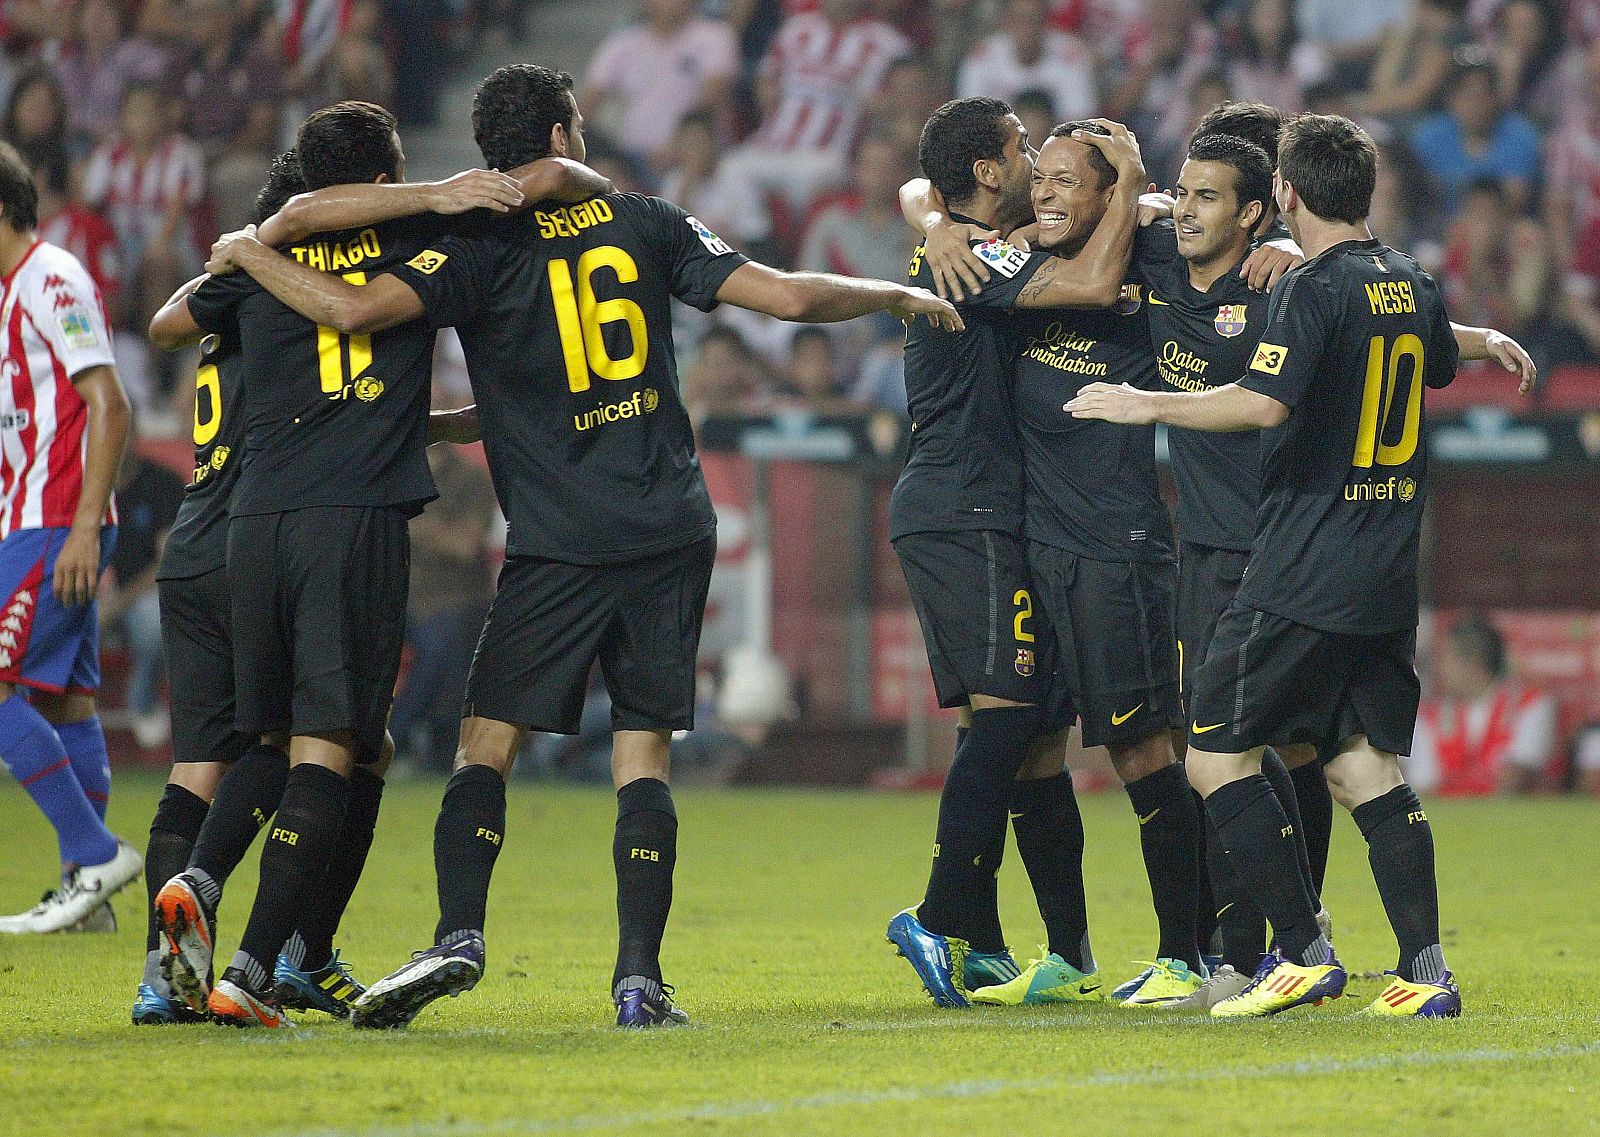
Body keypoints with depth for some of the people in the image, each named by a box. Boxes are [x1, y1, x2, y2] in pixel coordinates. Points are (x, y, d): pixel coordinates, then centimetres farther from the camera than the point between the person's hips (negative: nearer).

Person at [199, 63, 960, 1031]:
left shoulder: (482, 246, -2)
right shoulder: (645, 224, 8)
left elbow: (358, 309, -16)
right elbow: (786, 296, 5)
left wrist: (249, 254, 2)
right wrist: (902, 297, 21)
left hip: (560, 543, -3)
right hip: (672, 533, 3)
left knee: (489, 743, -1)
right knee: (645, 752, 4)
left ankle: (458, 936, -19)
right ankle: (640, 975, -4)